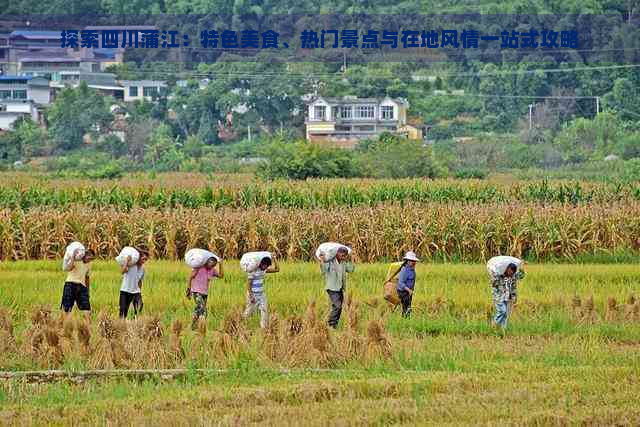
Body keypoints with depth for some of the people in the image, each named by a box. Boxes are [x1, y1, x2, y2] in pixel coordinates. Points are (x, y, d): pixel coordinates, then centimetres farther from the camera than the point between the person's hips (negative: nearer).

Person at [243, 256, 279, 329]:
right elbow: (248, 284, -18)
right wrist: (251, 297, -21)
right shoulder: (253, 271, -18)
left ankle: (264, 327, 0)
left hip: (261, 295, 6)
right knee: (249, 312, 2)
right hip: (253, 295, -6)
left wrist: (274, 259, -2)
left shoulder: (264, 270, 3)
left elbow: (277, 269, 9)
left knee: (264, 311, -2)